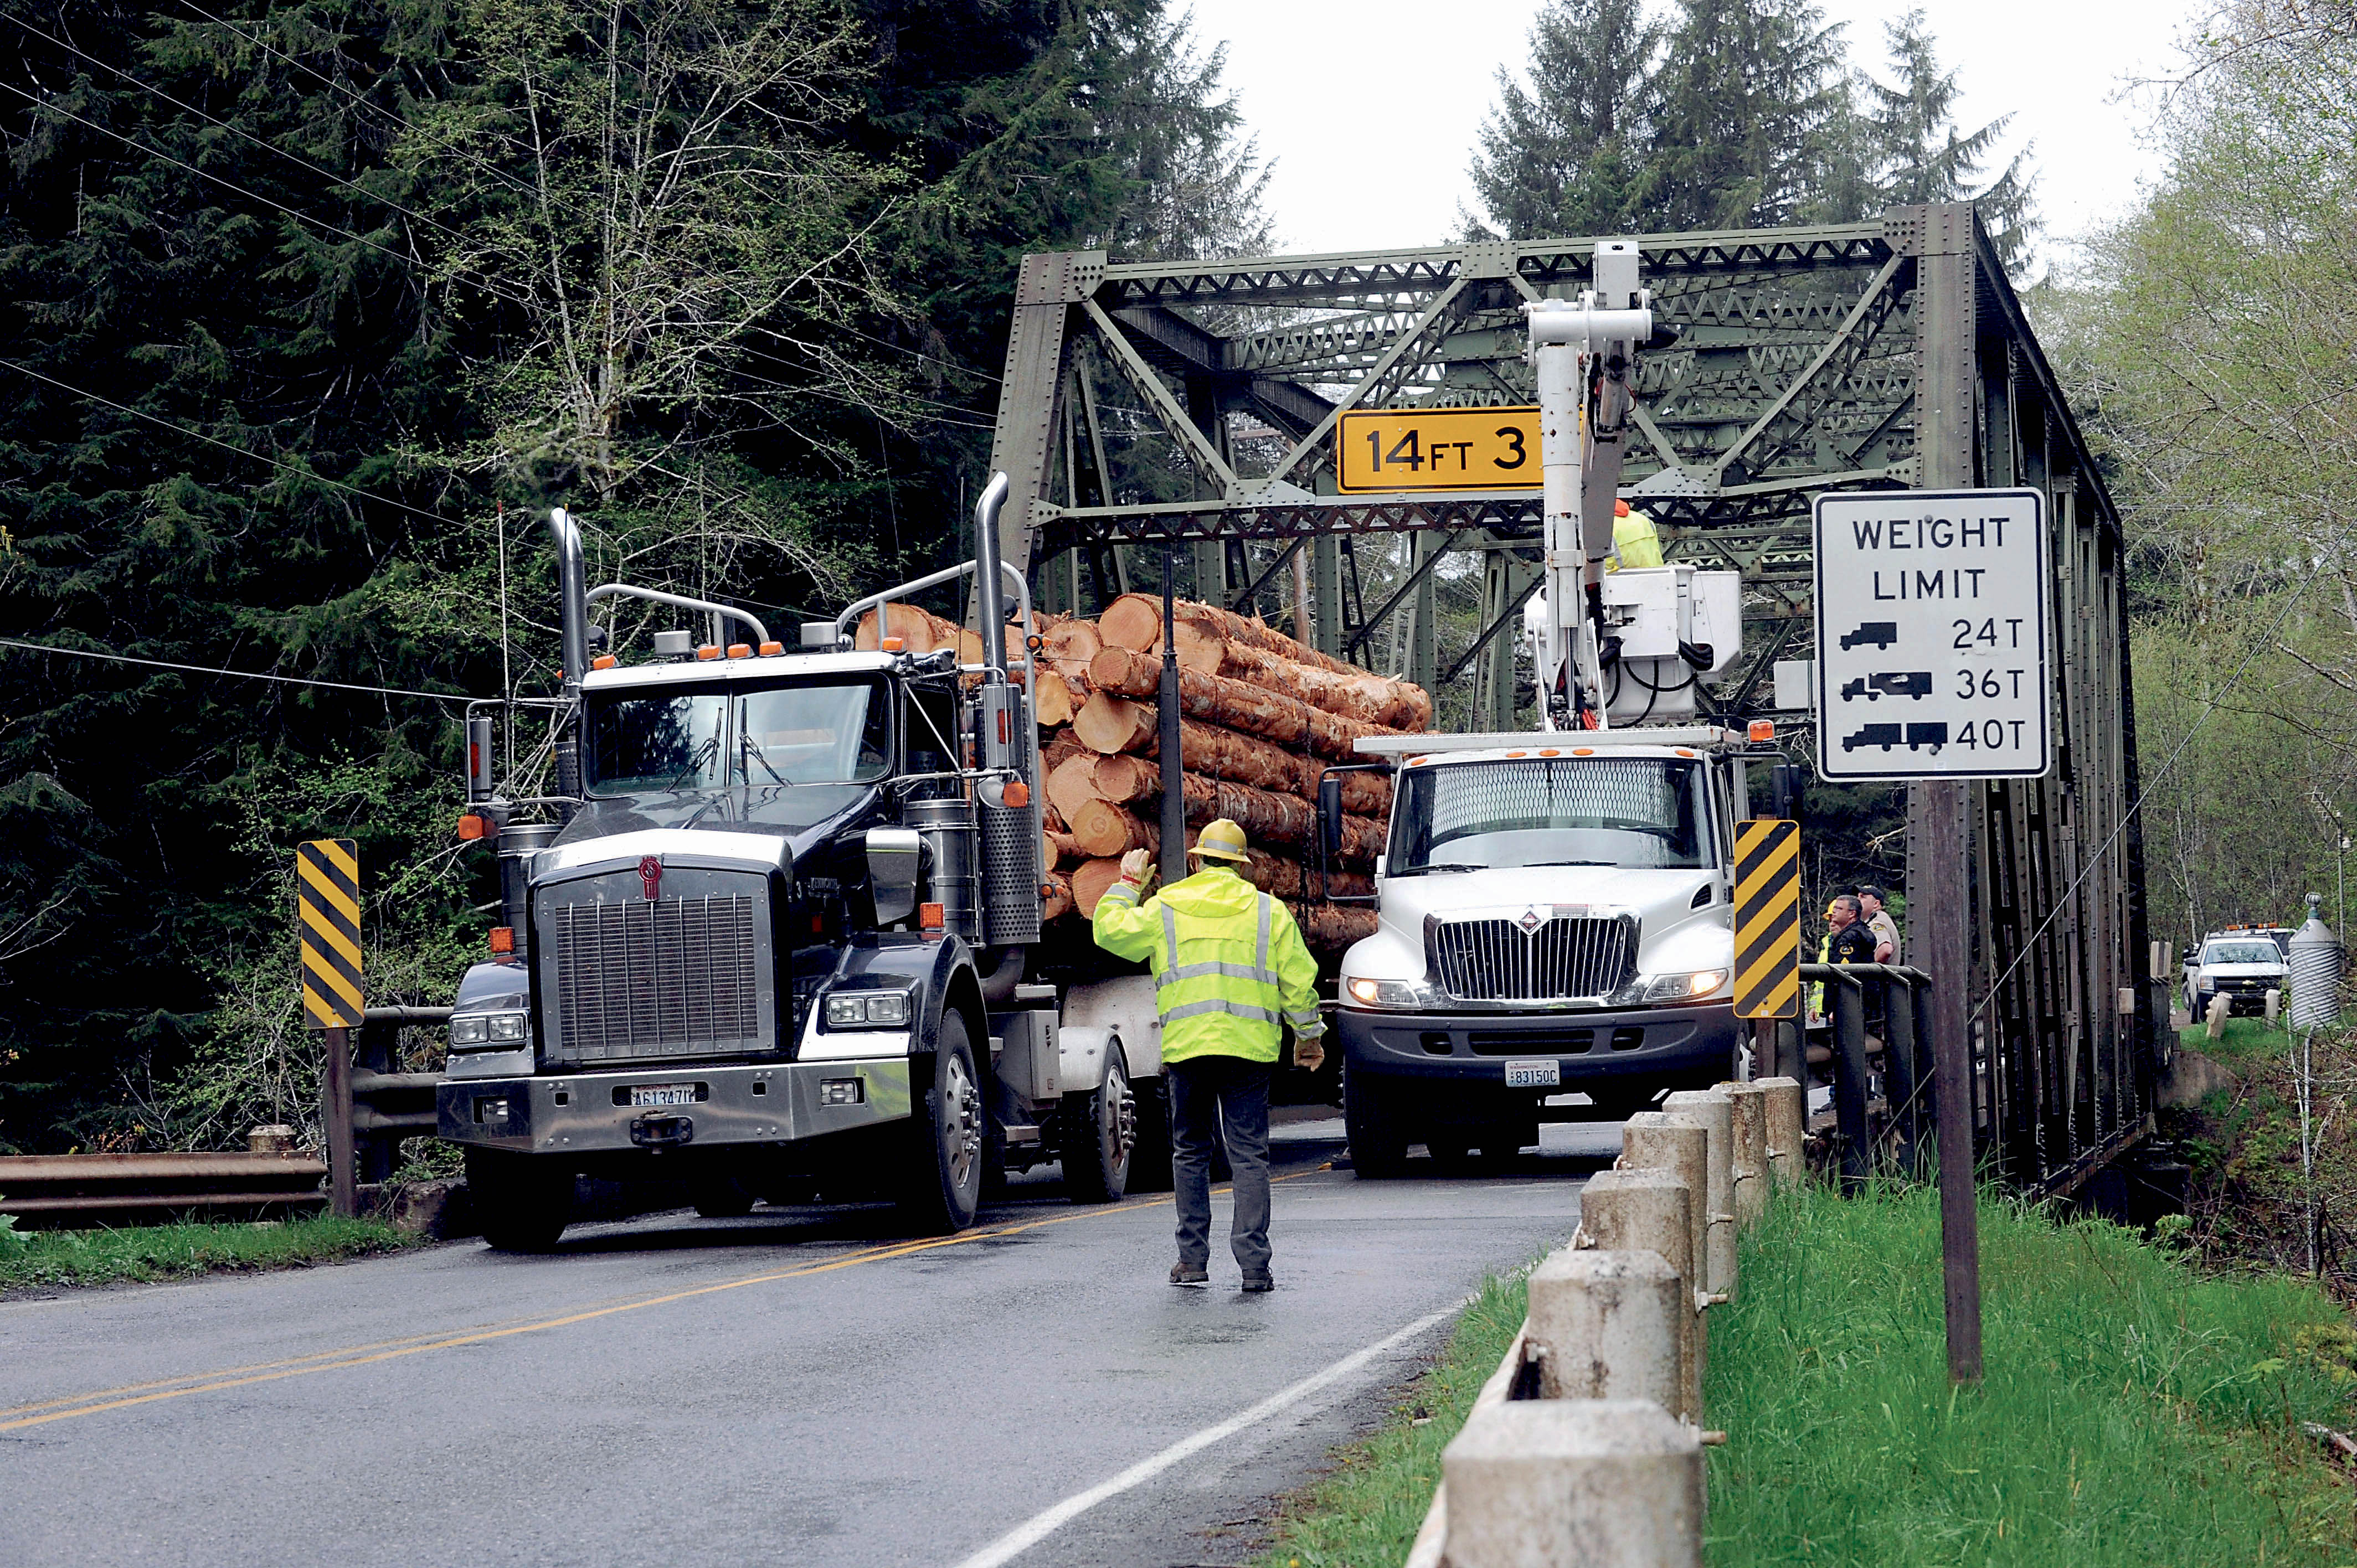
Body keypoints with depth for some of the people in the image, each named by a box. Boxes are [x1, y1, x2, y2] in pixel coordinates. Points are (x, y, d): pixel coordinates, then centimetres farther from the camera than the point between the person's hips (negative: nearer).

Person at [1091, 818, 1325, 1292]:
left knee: (1190, 1152, 12)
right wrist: (1308, 1036, 21)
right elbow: (1298, 980, 9)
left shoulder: (1164, 908, 7)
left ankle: (1193, 1260, 12)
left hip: (1185, 1046, 0)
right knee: (1250, 1155, 1)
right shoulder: (1269, 911, 8)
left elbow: (1110, 932, 15)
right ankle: (1254, 1265, -6)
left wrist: (1127, 886, 29)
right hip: (1250, 1048, 0)